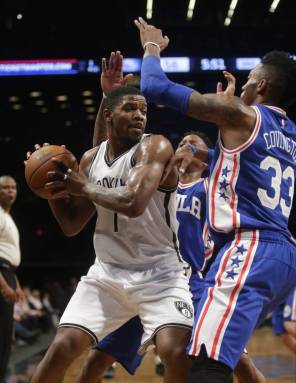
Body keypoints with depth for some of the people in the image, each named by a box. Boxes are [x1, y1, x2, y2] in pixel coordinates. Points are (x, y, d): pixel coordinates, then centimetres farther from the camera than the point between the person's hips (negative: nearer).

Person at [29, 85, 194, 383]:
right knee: (61, 349, -3)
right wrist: (52, 186, -2)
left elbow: (134, 203, -31)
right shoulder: (90, 159, 6)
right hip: (107, 272, 5)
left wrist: (84, 188, -17)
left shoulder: (155, 147, -13)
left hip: (159, 274, -5)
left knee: (177, 353, -25)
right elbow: (71, 226, 13)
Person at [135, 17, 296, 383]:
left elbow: (156, 88, -2)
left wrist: (152, 47, 17)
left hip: (250, 250, -9)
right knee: (222, 349, 29)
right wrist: (196, 150, 39)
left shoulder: (240, 113, -2)